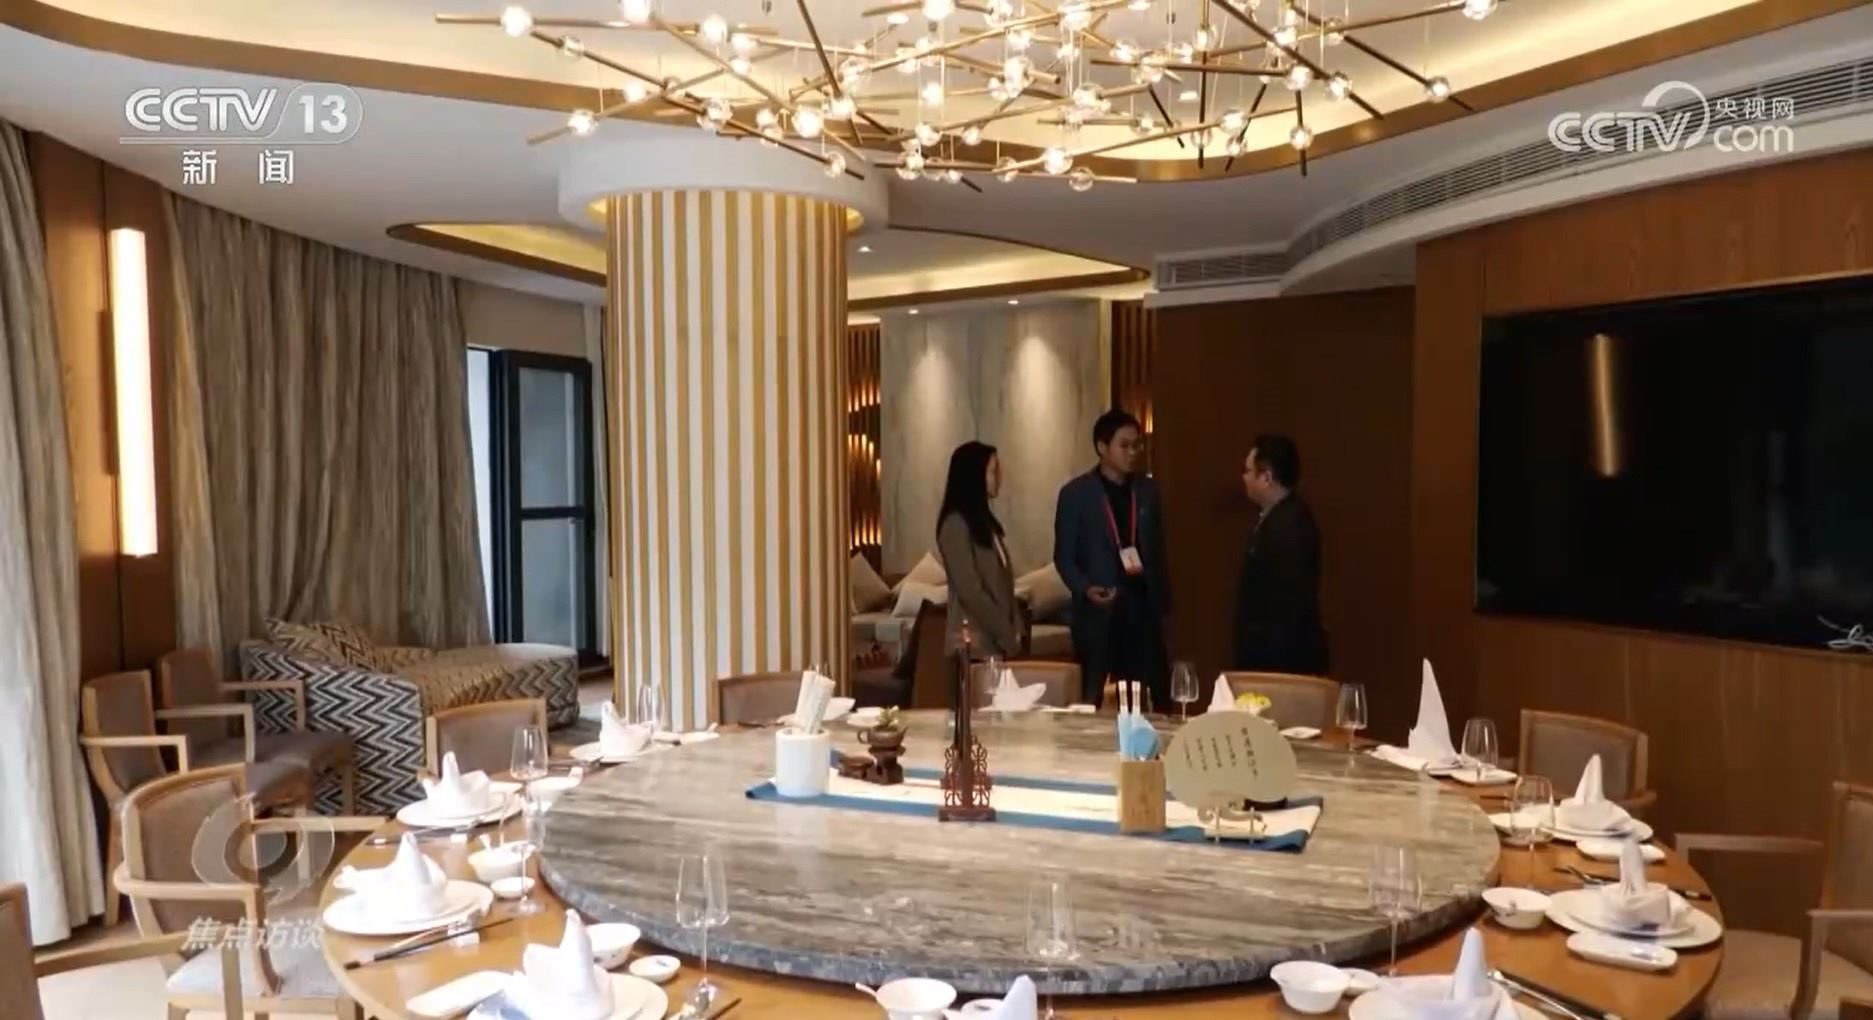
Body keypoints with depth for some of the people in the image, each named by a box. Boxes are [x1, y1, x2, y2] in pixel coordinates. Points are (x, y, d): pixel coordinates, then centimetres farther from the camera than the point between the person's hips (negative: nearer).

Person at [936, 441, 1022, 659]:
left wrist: (1014, 629, 5)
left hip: (995, 640, 8)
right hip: (975, 643, -8)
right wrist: (1006, 635, -13)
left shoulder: (983, 521, 14)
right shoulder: (956, 525, -13)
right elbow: (970, 591, -17)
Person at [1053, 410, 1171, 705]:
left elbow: (1158, 550, 14)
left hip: (1143, 607, 3)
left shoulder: (1147, 490, 10)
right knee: (1094, 699, 4)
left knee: (1154, 696, 2)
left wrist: (1163, 601, 10)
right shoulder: (1075, 493, -2)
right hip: (1098, 611, -3)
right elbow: (1064, 556, -2)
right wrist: (1085, 589, -18)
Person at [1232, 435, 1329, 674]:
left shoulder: (1290, 524, -21)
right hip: (1274, 654, 10)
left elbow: (1291, 604, -25)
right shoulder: (1280, 517, 10)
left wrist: (1272, 661, -22)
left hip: (1284, 659, -10)